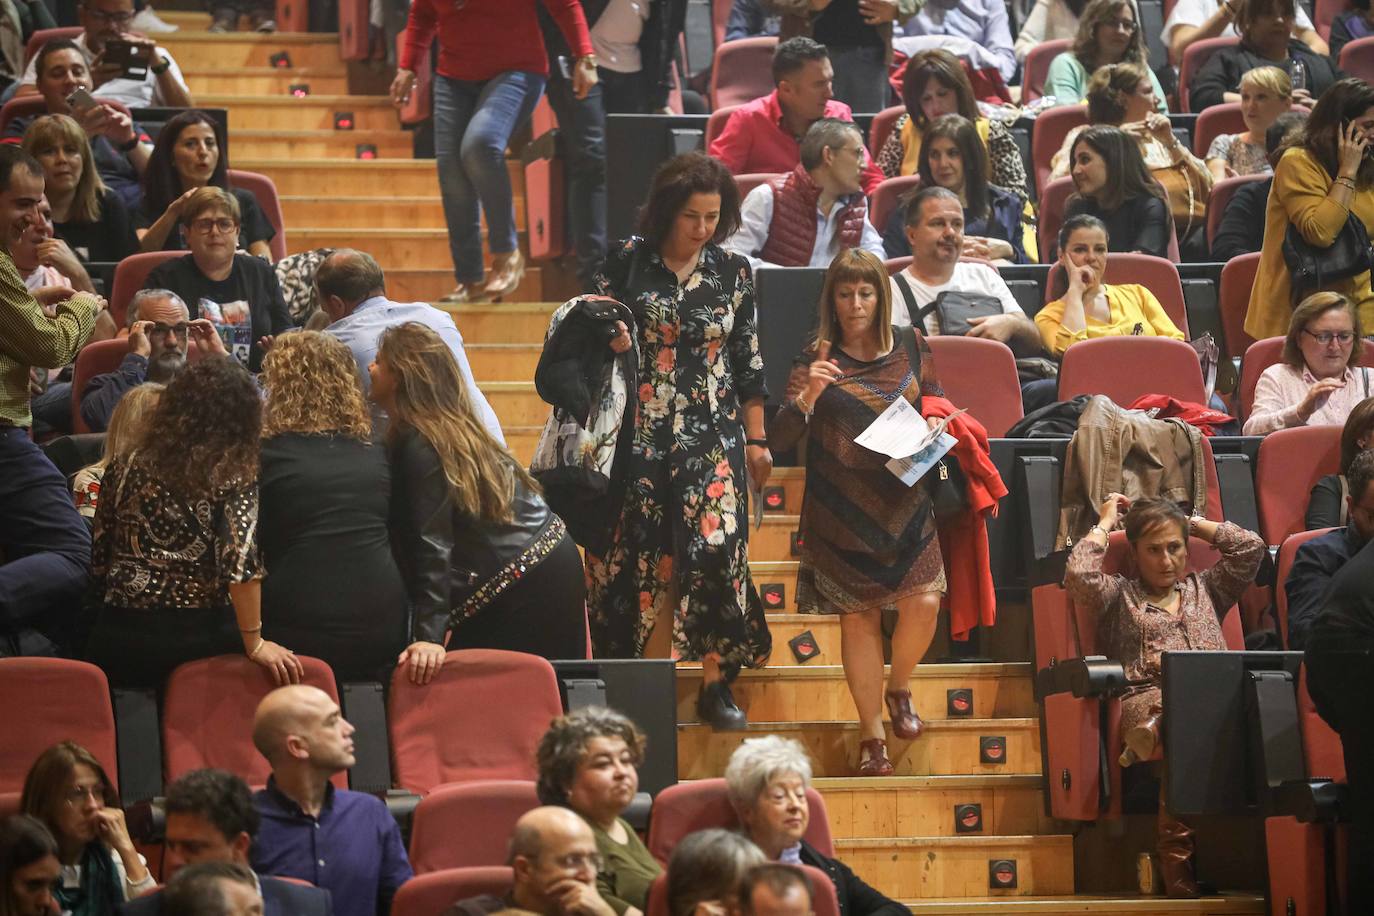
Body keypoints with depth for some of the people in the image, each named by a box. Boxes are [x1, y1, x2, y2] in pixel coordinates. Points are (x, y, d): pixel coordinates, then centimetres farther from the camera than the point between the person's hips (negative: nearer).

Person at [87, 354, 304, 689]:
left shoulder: (125, 469, 7)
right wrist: (255, 645, -18)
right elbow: (240, 560, -20)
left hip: (119, 639, 4)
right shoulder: (235, 473, -7)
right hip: (199, 637, -4)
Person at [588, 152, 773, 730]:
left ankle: (715, 682, -1)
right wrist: (607, 340, -18)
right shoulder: (628, 262, -2)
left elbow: (749, 362, 9)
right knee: (631, 549, 0)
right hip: (639, 431, -1)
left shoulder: (732, 272, 4)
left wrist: (756, 440, 10)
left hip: (711, 435, 1)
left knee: (715, 544, -11)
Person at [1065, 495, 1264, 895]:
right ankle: (1178, 865, -40)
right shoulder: (1119, 593, 24)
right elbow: (1079, 577, 3)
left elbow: (1251, 546, 26)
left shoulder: (1204, 588, 34)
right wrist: (1105, 523, 18)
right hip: (1148, 701, -3)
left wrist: (1193, 523, 31)